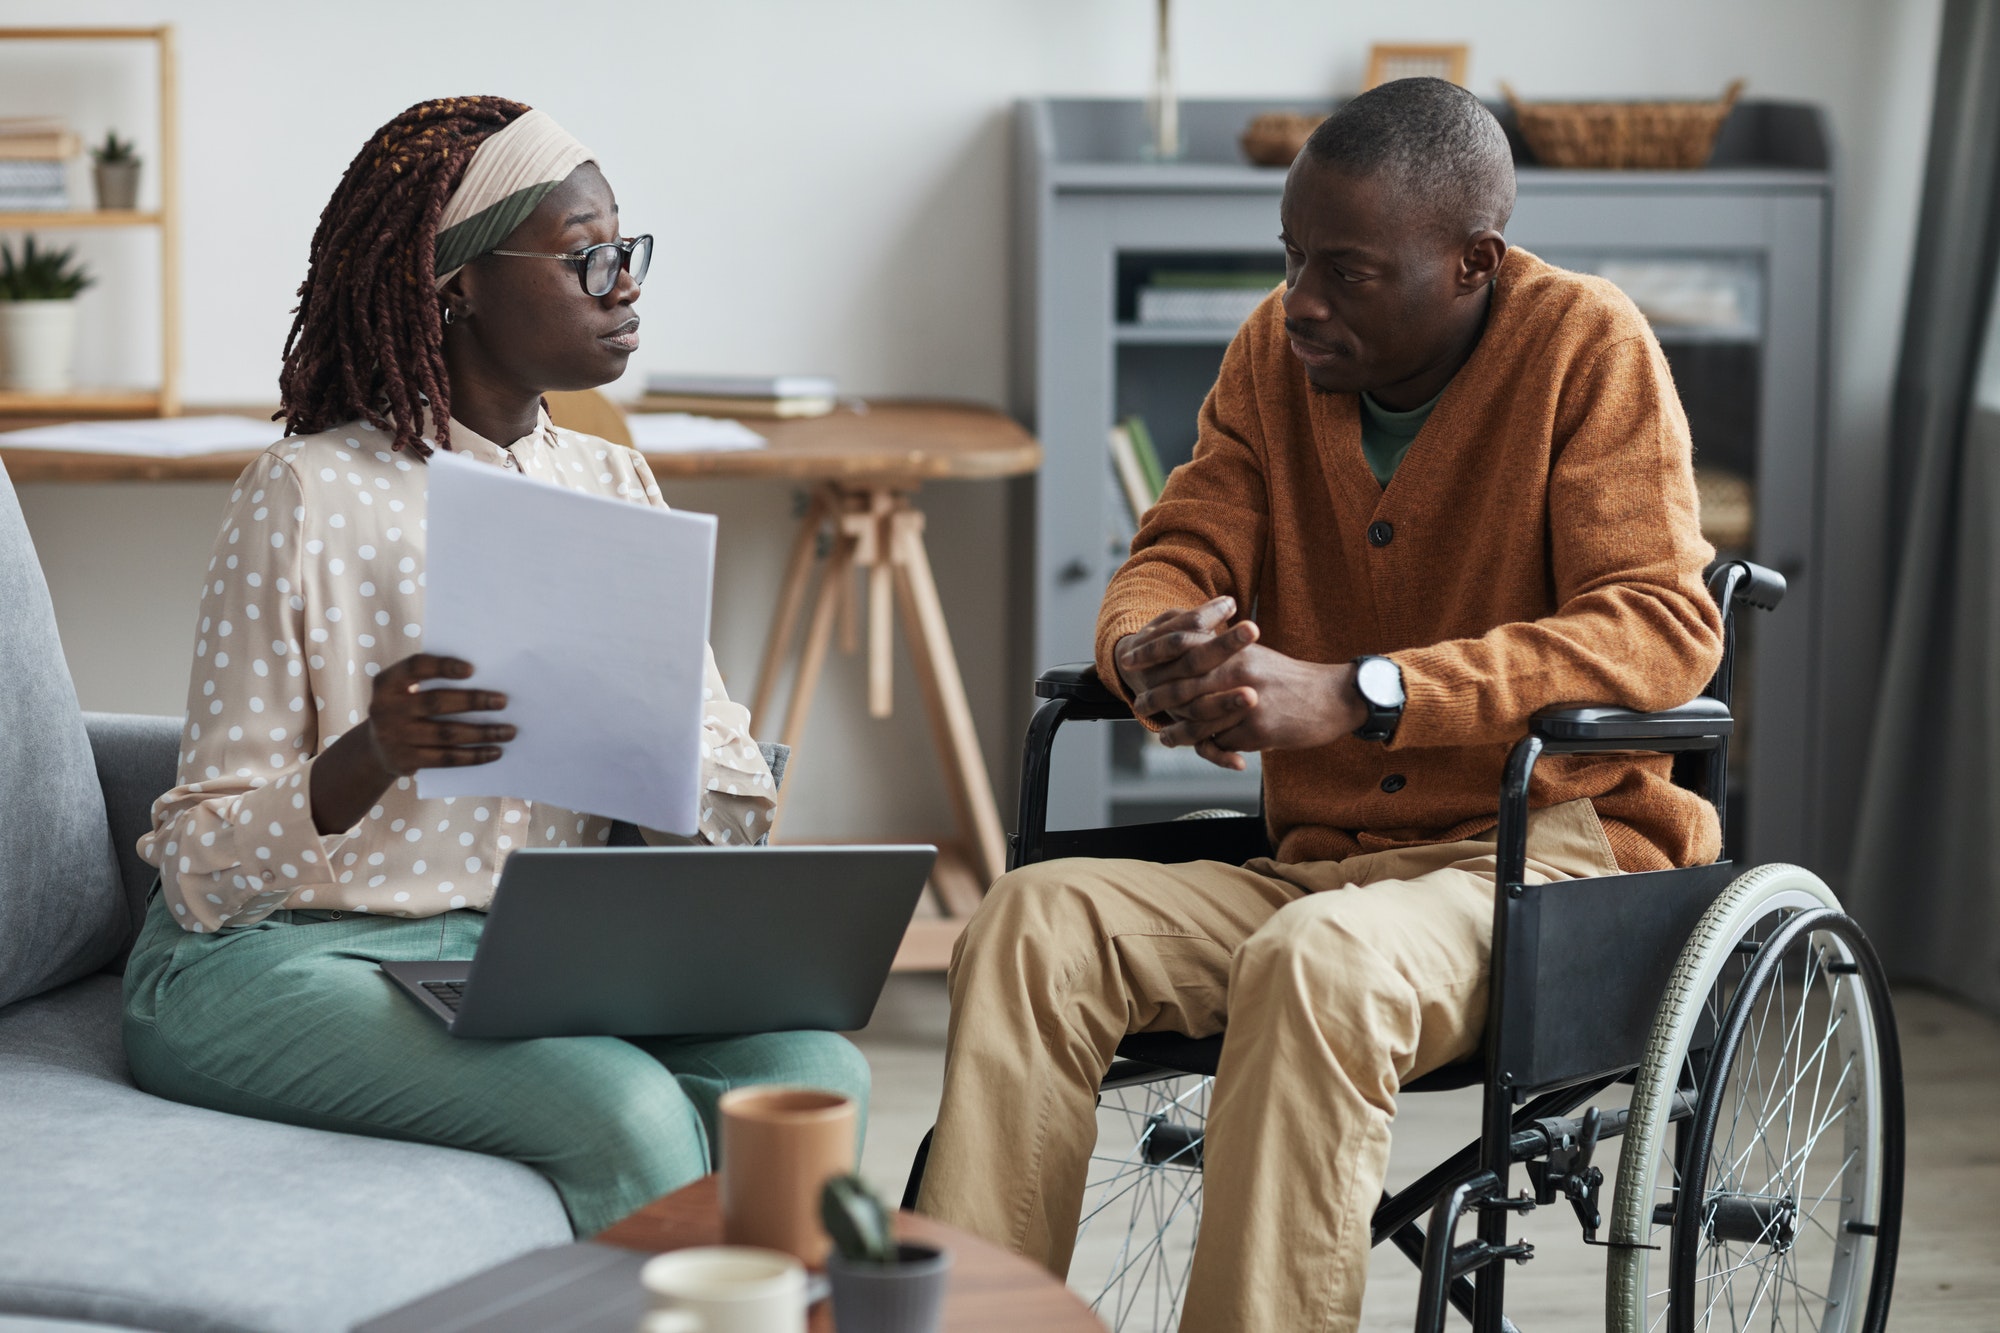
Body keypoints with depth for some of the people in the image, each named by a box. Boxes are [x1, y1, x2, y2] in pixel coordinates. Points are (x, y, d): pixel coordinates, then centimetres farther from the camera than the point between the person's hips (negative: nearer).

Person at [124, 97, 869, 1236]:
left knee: (817, 1071, -22)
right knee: (631, 1113, -30)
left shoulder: (616, 488, 11)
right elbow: (206, 866, -12)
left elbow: (736, 797, 4)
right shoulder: (310, 494, -9)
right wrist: (371, 757, -31)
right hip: (286, 958, -5)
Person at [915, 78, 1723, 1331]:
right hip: (1325, 855, 6)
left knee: (1315, 964, -37)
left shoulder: (1585, 344, -7)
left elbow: (1663, 628, -17)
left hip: (1548, 849, -5)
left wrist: (1354, 696, -27)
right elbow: (1177, 553, 12)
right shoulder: (1277, 351, 8)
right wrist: (1150, 650, -17)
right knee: (1035, 919, -20)